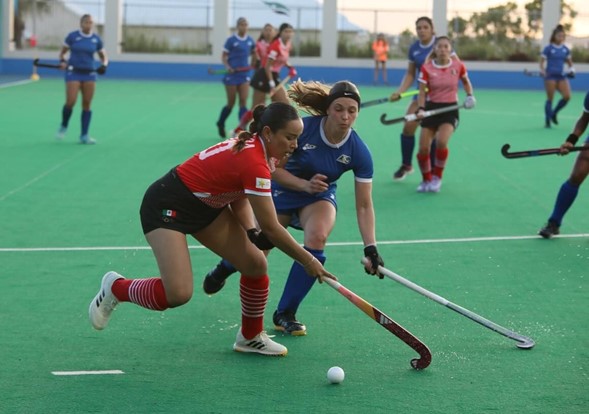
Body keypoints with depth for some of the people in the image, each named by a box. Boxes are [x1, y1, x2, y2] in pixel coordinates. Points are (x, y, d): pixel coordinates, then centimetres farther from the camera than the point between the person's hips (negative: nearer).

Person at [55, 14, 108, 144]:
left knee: (87, 104, 0)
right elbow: (62, 52, 7)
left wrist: (104, 65, -9)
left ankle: (84, 136, 5)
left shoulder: (96, 39, 4)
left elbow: (103, 56, 12)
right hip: (73, 72, -3)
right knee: (70, 102, -12)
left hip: (89, 74, 3)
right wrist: (62, 61, -14)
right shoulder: (72, 36, -3)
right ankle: (63, 126, 16)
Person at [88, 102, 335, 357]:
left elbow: (239, 195, 4)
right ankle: (116, 287, 8)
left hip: (206, 205, 10)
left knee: (256, 264, 0)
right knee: (178, 294, -20)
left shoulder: (253, 145, -4)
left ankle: (251, 337, 21)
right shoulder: (254, 163, -31)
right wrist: (308, 261, -18)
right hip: (167, 206, -10)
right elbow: (271, 228, -27)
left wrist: (251, 231, -14)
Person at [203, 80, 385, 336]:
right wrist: (304, 184, -36)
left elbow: (363, 205, -18)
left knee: (317, 237, -29)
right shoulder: (303, 128, -29)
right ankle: (223, 269, 46)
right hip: (282, 191, -1)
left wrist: (370, 248, -27)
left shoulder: (359, 152, -23)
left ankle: (285, 314, -13)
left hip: (320, 196, 1)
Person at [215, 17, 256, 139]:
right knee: (231, 103, 5)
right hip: (232, 75, -3)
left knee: (243, 102, -8)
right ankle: (220, 124, 30)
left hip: (244, 74, 3)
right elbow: (224, 56, -5)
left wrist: (253, 65, 12)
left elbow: (253, 53, 22)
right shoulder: (231, 40, -7)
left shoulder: (250, 40, 4)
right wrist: (227, 66, -21)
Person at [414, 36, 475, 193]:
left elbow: (466, 81, 16)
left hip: (450, 109, -1)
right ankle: (426, 180, 21)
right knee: (423, 148, -5)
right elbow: (422, 92, -5)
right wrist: (421, 109, -20)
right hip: (432, 108, 1)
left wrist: (470, 96, 2)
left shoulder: (458, 65, -5)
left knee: (441, 141, -26)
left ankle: (437, 177, -4)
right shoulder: (426, 68, -7)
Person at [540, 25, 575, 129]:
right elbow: (542, 61, -1)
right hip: (550, 76, -4)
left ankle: (554, 113, 11)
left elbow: (569, 62, 19)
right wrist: (542, 70, -18)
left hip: (561, 76, 4)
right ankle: (547, 120, 8)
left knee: (567, 96, -11)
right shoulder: (548, 48, -3)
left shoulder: (565, 49, 9)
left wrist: (571, 70, 2)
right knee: (550, 99, -3)